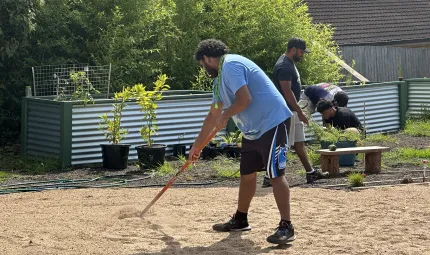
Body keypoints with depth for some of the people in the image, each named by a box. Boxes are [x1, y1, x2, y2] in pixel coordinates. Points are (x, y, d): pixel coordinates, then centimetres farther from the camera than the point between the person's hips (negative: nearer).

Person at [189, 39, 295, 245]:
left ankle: (286, 227, -12)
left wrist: (225, 116, -7)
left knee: (275, 174, -12)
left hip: (271, 123, -10)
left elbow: (244, 99, -25)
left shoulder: (230, 65, -13)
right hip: (252, 129, 10)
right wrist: (197, 146, 32)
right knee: (247, 174, 17)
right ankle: (240, 220, 30)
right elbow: (213, 115, 28)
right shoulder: (220, 78, 19)